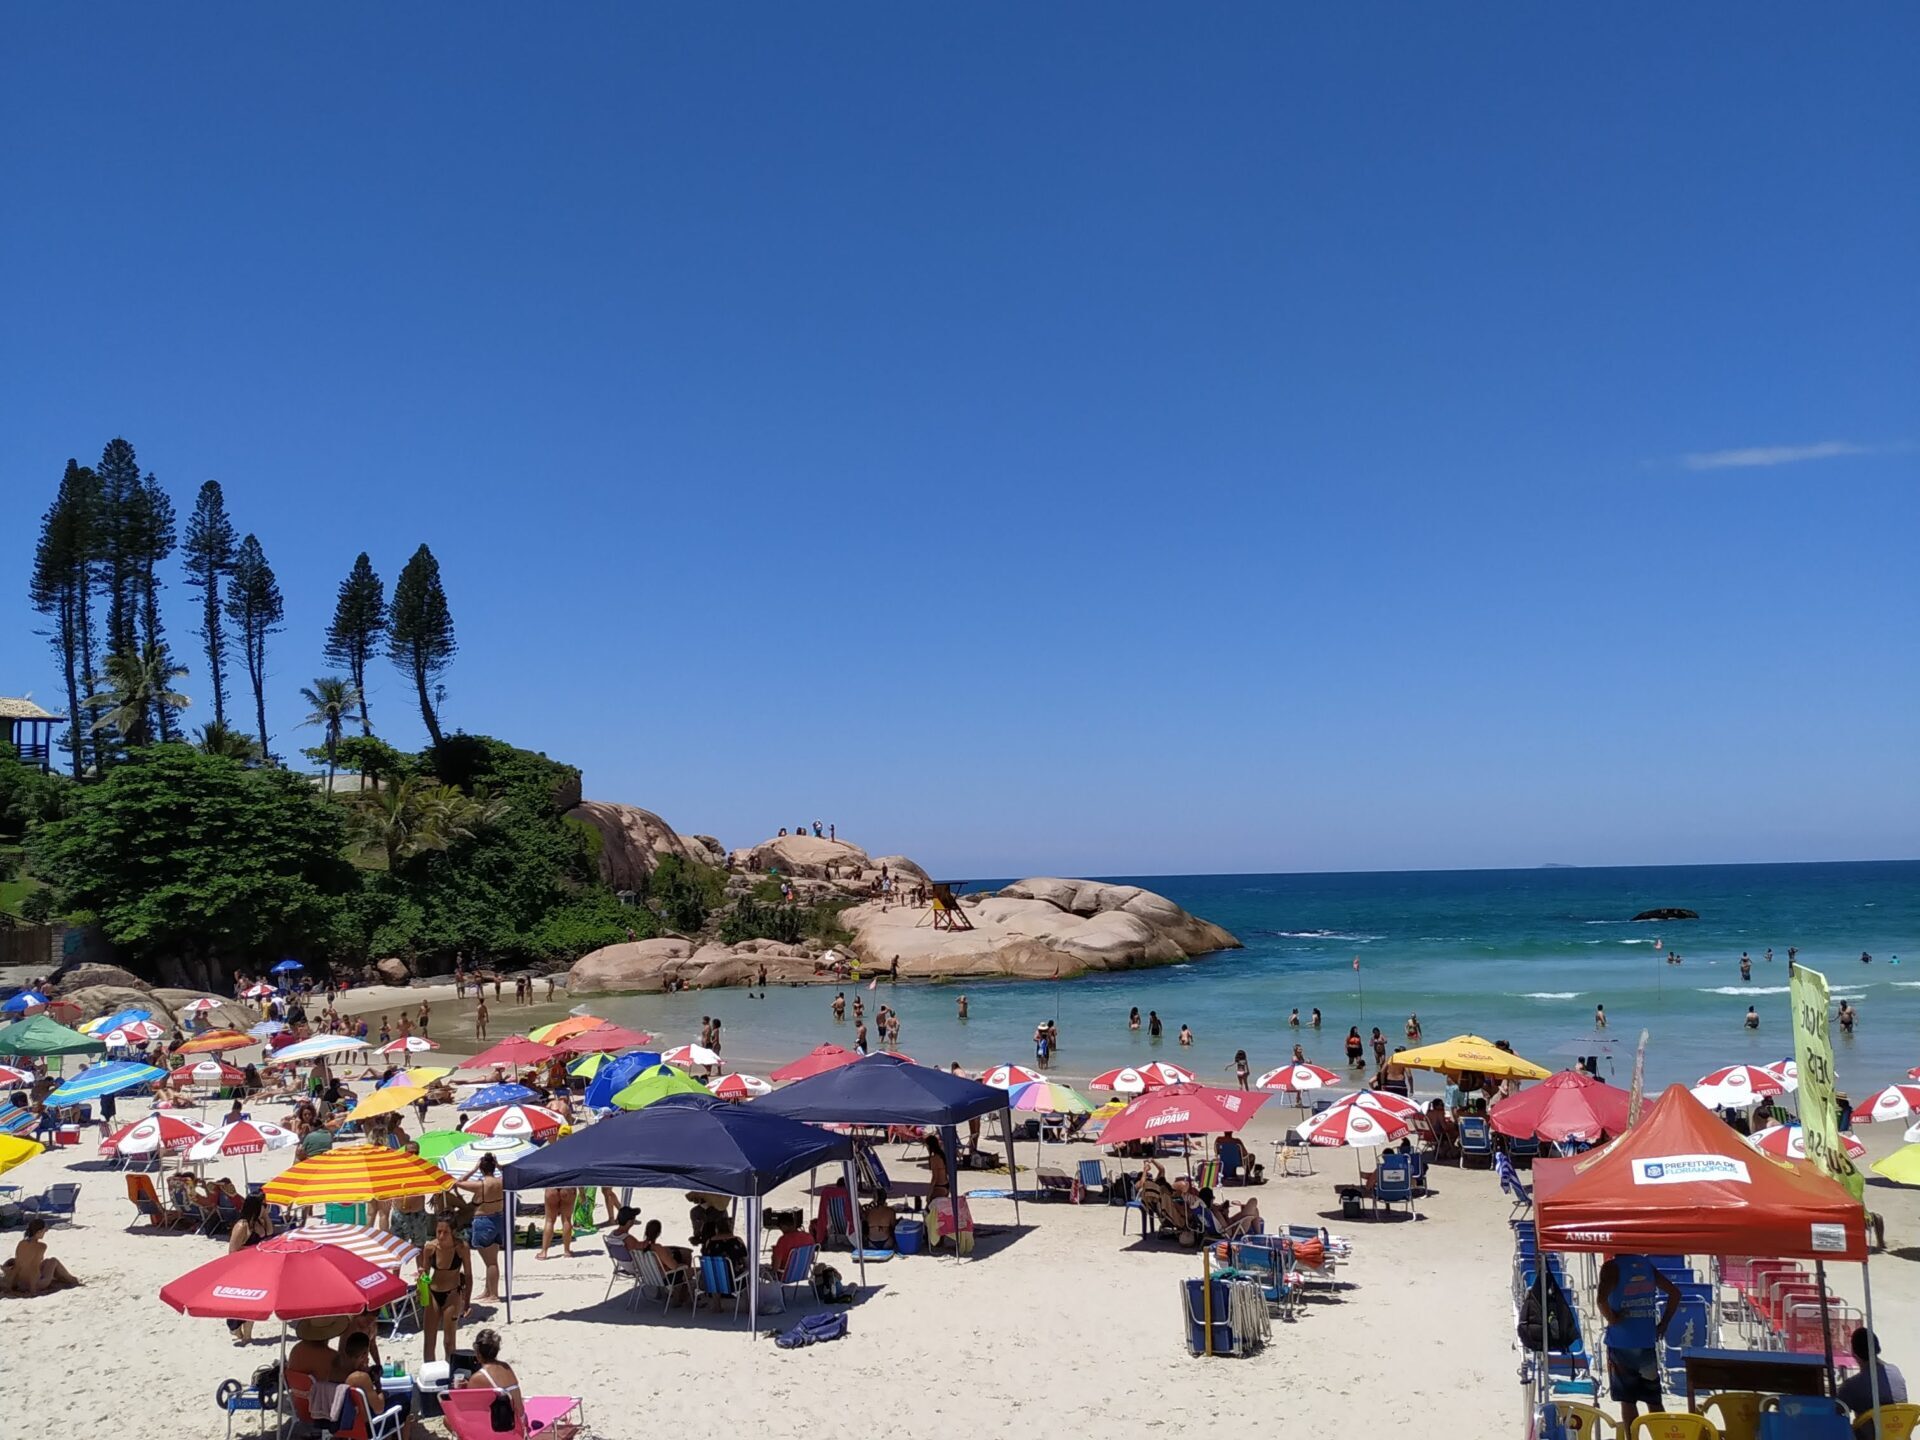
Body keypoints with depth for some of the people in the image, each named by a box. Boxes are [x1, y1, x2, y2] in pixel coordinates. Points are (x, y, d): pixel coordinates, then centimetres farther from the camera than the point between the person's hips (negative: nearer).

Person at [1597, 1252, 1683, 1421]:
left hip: (1621, 1342, -5)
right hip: (1648, 1341, 5)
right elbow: (1674, 1292, 13)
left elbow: (1602, 1298, -27)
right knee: (1653, 1400, 14)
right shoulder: (1647, 1264, 7)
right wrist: (1664, 1322, 13)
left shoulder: (1612, 1267, -11)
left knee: (1627, 1400, 3)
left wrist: (1611, 1318, -11)